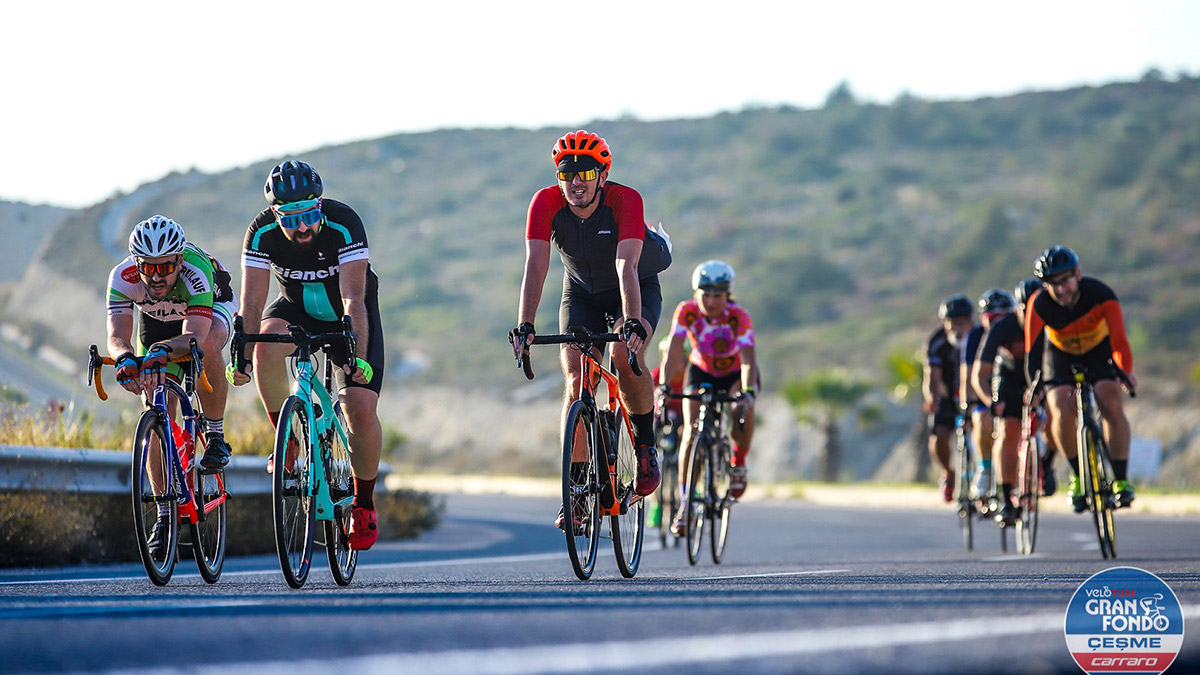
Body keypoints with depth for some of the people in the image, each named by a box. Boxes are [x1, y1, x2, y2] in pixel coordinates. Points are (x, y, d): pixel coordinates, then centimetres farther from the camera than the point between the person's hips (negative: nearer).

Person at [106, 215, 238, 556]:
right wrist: (125, 359, -64)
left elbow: (194, 336, -50)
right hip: (156, 319, 3)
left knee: (207, 347, -39)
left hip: (212, 307, -3)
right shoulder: (123, 278, -34)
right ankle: (165, 514, 0)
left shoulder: (196, 270, -41)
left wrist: (162, 350, -68)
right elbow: (117, 336, -42)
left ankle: (215, 434, -18)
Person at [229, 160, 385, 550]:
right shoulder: (262, 232, -23)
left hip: (347, 318, -2)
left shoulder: (343, 224, -31)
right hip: (297, 309, 2)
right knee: (266, 344, -34)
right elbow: (252, 301, -25)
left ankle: (364, 504, 5)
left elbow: (354, 299, -36)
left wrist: (358, 356, -46)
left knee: (362, 411, -17)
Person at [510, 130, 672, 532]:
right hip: (582, 292, 2)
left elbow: (626, 266, -41)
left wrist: (633, 322, -54)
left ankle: (646, 443, -5)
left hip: (636, 289, -2)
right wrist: (524, 326, -43)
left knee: (625, 354, -31)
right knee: (576, 379, -15)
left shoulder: (626, 200, -30)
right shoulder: (546, 203, -24)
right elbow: (535, 266, -31)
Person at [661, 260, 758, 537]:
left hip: (735, 374, -1)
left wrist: (748, 391, -57)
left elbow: (748, 359, -40)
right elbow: (673, 350, -34)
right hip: (701, 372, 2)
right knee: (691, 431, -17)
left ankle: (738, 463, -3)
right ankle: (685, 504, -11)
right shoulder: (686, 311, -26)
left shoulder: (739, 316, -31)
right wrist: (664, 385, -49)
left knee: (743, 413, -33)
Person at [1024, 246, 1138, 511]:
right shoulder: (1040, 305, -28)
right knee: (1062, 412, -24)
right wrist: (1034, 387, -46)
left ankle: (1121, 479, -13)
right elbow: (1033, 349, -33)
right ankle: (1078, 476, -4)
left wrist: (1126, 373, -46)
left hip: (1099, 352, 0)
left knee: (1112, 405, -24)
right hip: (1060, 357, 0)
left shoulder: (1100, 294, -29)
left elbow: (1119, 339, -33)